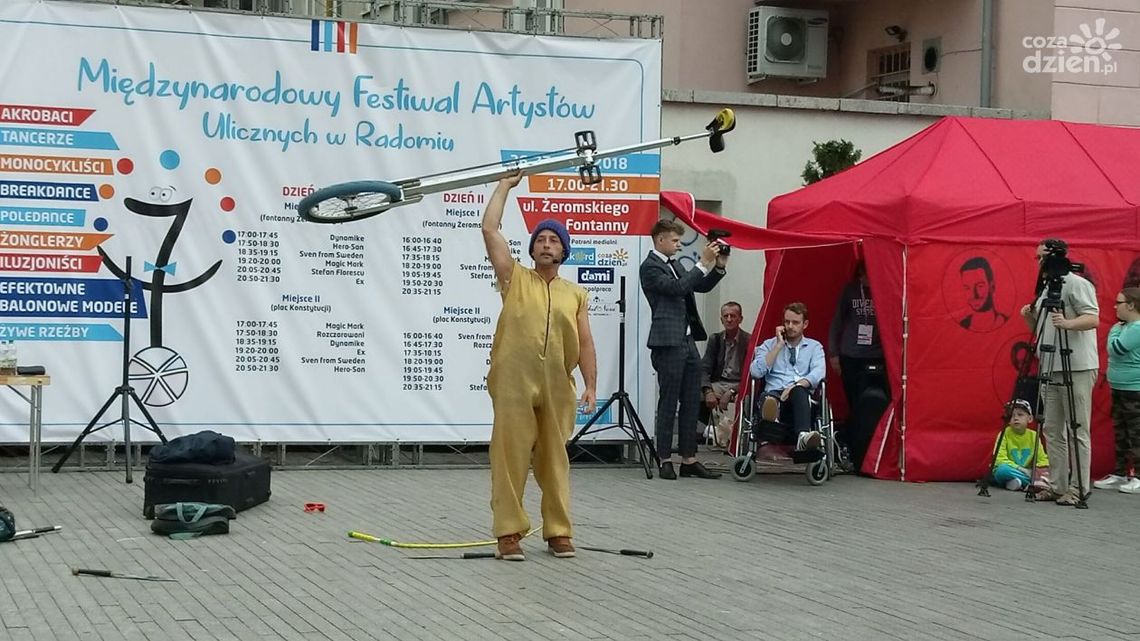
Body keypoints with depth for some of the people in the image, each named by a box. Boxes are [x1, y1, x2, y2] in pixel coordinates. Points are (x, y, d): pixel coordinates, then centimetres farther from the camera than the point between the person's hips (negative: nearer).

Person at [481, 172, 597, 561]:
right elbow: (489, 229, 4)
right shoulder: (515, 279, 10)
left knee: (554, 460, 7)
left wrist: (591, 386, -1)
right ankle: (508, 532, 1)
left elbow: (585, 343, 10)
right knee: (510, 456, -3)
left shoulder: (575, 294, 15)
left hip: (557, 386, 2)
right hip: (514, 382, -2)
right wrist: (505, 185, 10)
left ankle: (558, 531, 14)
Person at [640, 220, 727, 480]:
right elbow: (678, 288, -19)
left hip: (687, 341, 9)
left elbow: (701, 286, 22)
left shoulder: (674, 265, 19)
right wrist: (704, 263, -18)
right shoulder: (650, 267, -8)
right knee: (668, 404, -3)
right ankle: (665, 461, 3)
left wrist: (719, 266, 7)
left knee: (691, 403, 7)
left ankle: (689, 460, 11)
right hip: (668, 343, -9)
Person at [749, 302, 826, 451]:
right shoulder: (769, 345, 22)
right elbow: (756, 372, 4)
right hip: (775, 395, 0)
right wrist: (779, 346, 6)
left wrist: (797, 385, -19)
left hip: (803, 397, 0)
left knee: (798, 391, -39)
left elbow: (818, 373, 0)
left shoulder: (814, 347, 21)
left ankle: (803, 435, -63)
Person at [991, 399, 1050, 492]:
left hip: (1027, 472, 3)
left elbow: (1043, 460, 0)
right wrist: (1020, 469, -23)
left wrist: (1043, 478, -19)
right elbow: (1000, 459, -15)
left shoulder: (1033, 436, 1)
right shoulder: (1004, 434, -7)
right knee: (1003, 470, -36)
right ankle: (1034, 482, -27)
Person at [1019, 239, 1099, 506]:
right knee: (1053, 430, 9)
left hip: (1077, 368, -9)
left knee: (1077, 431, -6)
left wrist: (1068, 323, -33)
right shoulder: (1046, 289, 21)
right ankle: (1057, 486, 13)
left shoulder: (1077, 284, -5)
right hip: (1051, 369, 9)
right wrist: (1030, 318, 4)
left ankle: (1078, 488, -4)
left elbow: (1093, 318, -17)